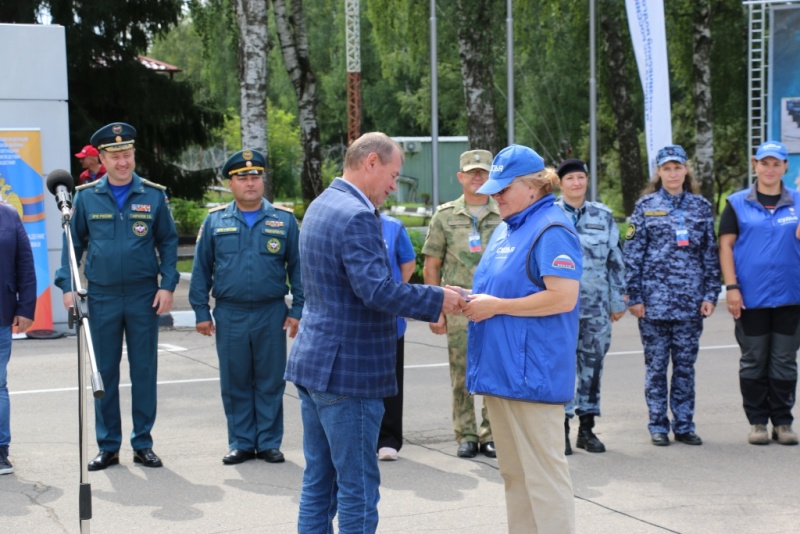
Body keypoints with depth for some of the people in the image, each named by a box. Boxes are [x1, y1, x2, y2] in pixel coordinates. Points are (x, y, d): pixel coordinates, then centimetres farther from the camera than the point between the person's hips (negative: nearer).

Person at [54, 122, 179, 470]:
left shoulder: (153, 195, 2)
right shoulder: (86, 197, 3)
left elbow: (168, 242, 6)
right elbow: (73, 243, 7)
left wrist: (167, 285, -4)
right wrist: (67, 285, -2)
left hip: (144, 297, 0)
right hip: (102, 298, 1)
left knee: (144, 372, 5)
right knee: (105, 373, 7)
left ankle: (143, 444, 15)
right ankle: (108, 446, 16)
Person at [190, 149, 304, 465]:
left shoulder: (284, 220, 4)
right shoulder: (215, 221, 6)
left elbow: (297, 267, 5)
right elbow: (201, 269, 8)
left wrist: (298, 309, -1)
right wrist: (201, 312, 3)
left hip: (271, 314, -1)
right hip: (230, 315, 1)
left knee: (270, 382, 5)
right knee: (235, 383, 6)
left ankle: (269, 442, 15)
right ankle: (241, 443, 16)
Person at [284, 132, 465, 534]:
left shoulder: (321, 206, 14)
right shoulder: (357, 216, -18)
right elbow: (377, 289, -27)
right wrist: (437, 300, -16)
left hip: (312, 363, 10)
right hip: (347, 370, -10)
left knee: (318, 482, 14)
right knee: (358, 488, -1)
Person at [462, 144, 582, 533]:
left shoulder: (550, 230, -12)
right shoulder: (506, 229, 17)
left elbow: (563, 297, -21)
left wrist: (495, 306, -17)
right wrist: (475, 301, 6)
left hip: (532, 371, -9)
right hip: (501, 368, 10)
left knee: (542, 471, -5)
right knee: (514, 471, 14)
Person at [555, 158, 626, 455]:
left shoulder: (603, 215, 10)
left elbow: (616, 260, 12)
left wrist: (618, 300, 9)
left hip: (597, 304, 3)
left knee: (593, 364, 6)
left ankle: (587, 428, 16)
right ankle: (562, 430, 4)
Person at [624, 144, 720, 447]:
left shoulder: (701, 207, 8)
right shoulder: (646, 206, 3)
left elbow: (710, 254, 9)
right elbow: (632, 254, 1)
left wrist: (710, 295, 2)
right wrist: (634, 296, -4)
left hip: (690, 302, 2)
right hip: (655, 300, -2)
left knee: (685, 365, 6)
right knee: (656, 365, 3)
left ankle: (684, 425, 15)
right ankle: (658, 426, 12)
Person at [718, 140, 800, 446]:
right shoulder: (738, 203, 4)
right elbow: (726, 245, 1)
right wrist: (731, 287, -8)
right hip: (751, 297, -1)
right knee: (754, 362, 5)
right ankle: (757, 421, 14)